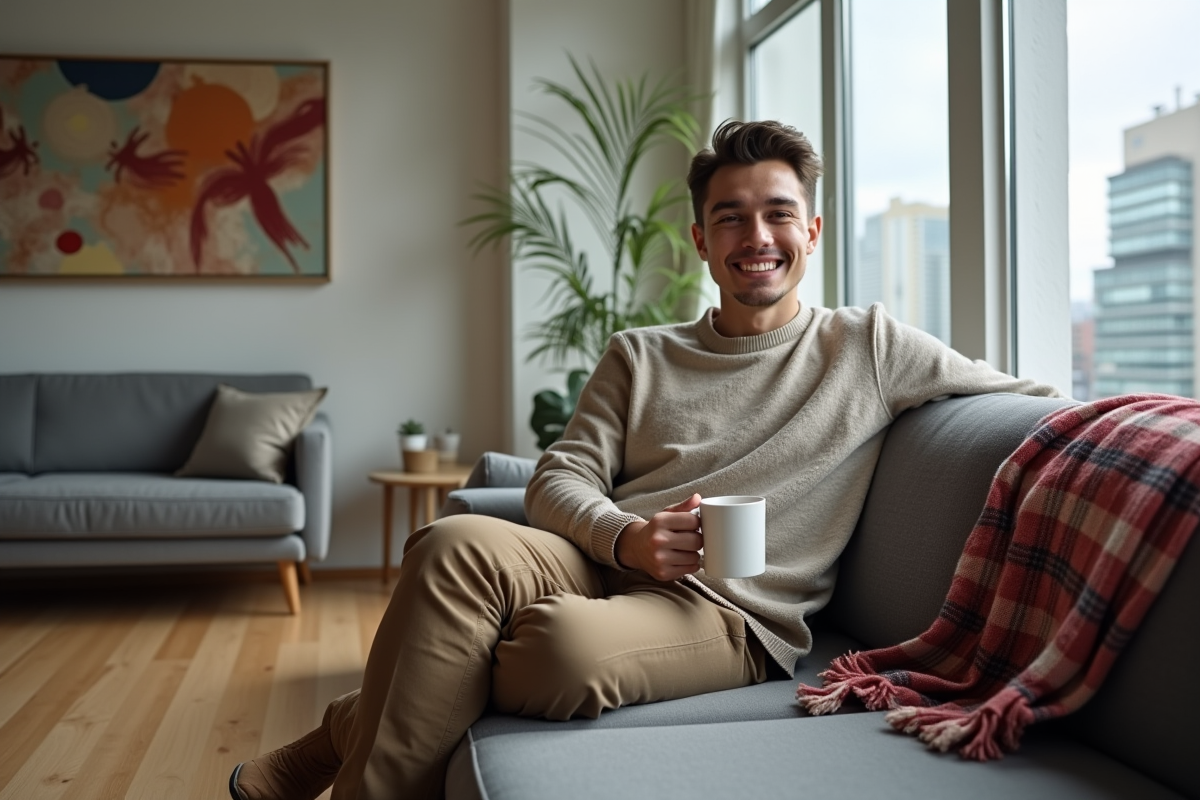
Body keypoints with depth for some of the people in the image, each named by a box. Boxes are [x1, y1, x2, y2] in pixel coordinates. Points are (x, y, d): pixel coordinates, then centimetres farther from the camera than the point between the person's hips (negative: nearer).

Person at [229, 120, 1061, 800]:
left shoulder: (868, 346, 10)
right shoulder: (642, 355, 16)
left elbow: (1031, 399, 15)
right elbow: (558, 480, 7)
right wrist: (626, 537, -13)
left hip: (733, 618, -2)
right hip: (604, 565, 3)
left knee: (571, 645, -36)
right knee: (459, 544, -31)